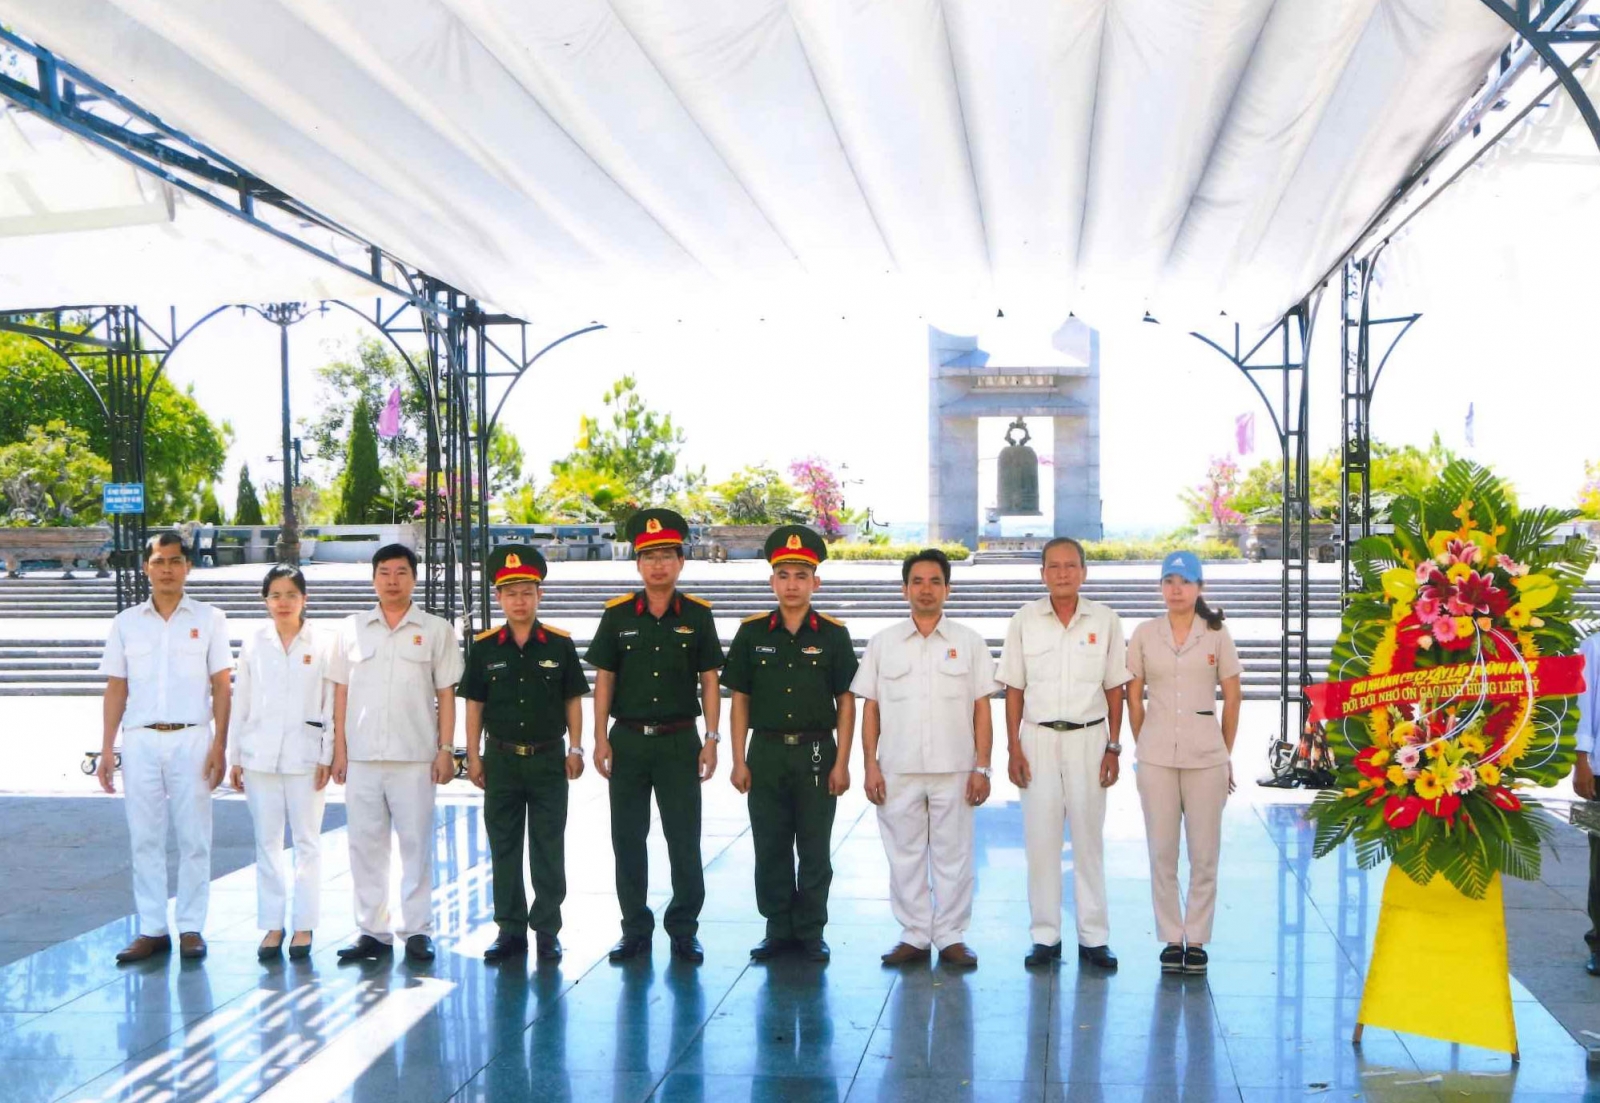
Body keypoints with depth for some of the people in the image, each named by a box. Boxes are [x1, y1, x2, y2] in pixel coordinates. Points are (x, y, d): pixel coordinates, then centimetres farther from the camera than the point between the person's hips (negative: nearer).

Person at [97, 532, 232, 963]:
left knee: (194, 838, 1)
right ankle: (151, 930, 12)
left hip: (191, 738, -2)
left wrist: (219, 746, -6)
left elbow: (222, 687, 2)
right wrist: (106, 749, 3)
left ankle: (191, 927, 9)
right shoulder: (127, 622, 9)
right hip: (140, 740, 2)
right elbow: (115, 689, 9)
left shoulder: (208, 619, 4)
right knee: (145, 839, 5)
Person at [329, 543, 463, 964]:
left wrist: (446, 750, -3)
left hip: (415, 756, -2)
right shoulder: (352, 628, 10)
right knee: (365, 844, 5)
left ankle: (418, 930, 8)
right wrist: (339, 750, 4)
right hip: (362, 756, 2)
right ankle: (372, 931, 13)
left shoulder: (436, 630, 4)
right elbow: (341, 692, 10)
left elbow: (446, 695, 4)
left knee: (416, 843, 1)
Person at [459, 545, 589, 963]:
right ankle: (510, 930, 17)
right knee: (503, 848, 7)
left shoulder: (559, 644, -1)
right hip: (501, 759, 1)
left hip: (548, 759, -1)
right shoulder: (484, 647, 1)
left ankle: (547, 931, 13)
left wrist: (575, 749, -1)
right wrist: (473, 755, 1)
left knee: (548, 849, 4)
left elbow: (573, 700, 4)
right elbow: (474, 704, 5)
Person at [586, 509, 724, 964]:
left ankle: (684, 931, 14)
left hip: (679, 742, -1)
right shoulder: (618, 614, 2)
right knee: (628, 839, 7)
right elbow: (604, 679, 5)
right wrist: (601, 738, 0)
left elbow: (709, 680, 2)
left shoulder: (697, 614, 1)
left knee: (685, 840, 2)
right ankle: (635, 929, 18)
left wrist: (711, 740, -4)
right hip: (628, 739, 1)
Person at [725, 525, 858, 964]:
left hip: (816, 752, -1)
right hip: (766, 752, 1)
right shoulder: (752, 633, 3)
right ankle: (778, 930, 19)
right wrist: (739, 761, 0)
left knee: (814, 848, 5)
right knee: (770, 847, 7)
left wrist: (841, 763, -5)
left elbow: (846, 702, 1)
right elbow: (740, 700, 5)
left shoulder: (833, 635, 0)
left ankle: (811, 931, 17)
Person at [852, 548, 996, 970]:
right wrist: (870, 766, -1)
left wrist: (981, 767, -3)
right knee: (904, 855, 6)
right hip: (898, 771, 1)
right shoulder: (883, 642, 7)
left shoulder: (969, 642, 6)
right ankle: (913, 936, 17)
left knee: (953, 855, 4)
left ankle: (951, 937, 14)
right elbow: (870, 708, 7)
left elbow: (981, 710, 4)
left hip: (954, 770, -1)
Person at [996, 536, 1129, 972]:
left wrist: (1113, 747, 1)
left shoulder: (1105, 621, 2)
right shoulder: (1024, 620, 2)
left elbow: (1114, 689, 6)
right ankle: (1044, 936, 11)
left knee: (1089, 838, 4)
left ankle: (1094, 937, 12)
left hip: (1088, 738, 0)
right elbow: (1013, 689, 5)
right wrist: (1014, 748, -1)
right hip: (1039, 738, 0)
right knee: (1040, 839, 2)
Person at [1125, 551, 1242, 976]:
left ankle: (1196, 940, 13)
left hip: (1205, 757, -1)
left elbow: (1232, 697, 6)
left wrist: (1226, 754, 6)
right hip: (1156, 758, 1)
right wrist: (1141, 746, 8)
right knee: (1162, 852, 5)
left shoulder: (1217, 635, 2)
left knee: (1204, 853, 3)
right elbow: (1134, 695, 9)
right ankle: (1171, 939, 15)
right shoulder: (1144, 634, 5)